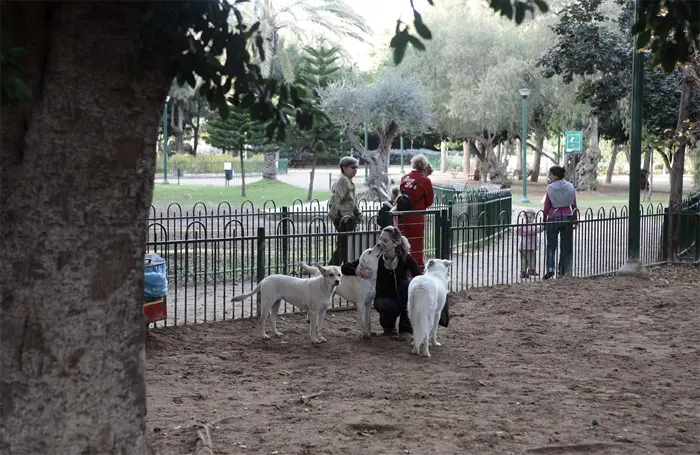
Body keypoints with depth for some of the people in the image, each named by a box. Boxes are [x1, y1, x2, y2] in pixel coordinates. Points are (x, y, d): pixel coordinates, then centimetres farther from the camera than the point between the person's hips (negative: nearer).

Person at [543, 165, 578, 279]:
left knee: (551, 246, 5)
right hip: (567, 217, 2)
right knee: (566, 246, 11)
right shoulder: (570, 187, 0)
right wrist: (575, 220, 12)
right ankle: (563, 270, 11)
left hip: (553, 218, -2)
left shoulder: (550, 188, -9)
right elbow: (574, 205, 4)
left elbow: (547, 206, -7)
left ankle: (550, 269, -7)